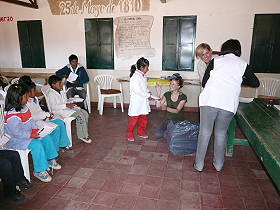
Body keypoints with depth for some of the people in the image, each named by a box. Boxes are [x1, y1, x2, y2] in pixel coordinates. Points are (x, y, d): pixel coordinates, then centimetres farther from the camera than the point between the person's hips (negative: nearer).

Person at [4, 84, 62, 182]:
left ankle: (50, 160, 17)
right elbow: (17, 132, -27)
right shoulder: (12, 115, -26)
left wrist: (36, 130, -4)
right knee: (37, 145, -26)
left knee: (46, 138, 0)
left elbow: (31, 121, 11)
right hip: (16, 140, -9)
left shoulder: (24, 108, 4)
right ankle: (39, 171, -11)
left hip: (29, 133, 10)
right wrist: (31, 135, -25)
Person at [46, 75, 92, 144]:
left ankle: (84, 134, -2)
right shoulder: (51, 94, -11)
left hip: (67, 107, 9)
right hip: (60, 111, -9)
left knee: (85, 113, -7)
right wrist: (66, 105, -24)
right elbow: (54, 107, -20)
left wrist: (70, 104, 3)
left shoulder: (61, 92, 16)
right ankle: (82, 136, -12)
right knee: (80, 115, -24)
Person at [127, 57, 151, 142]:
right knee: (134, 119, 4)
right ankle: (130, 134, 20)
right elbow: (137, 90, -25)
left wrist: (148, 93, -1)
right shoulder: (135, 77, -20)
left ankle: (141, 132, 34)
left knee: (143, 118, 17)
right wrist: (148, 95, -17)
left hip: (143, 102, 8)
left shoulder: (143, 76, 8)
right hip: (136, 102, -8)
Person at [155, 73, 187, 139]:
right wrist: (159, 94, -16)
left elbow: (177, 110, -16)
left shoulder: (183, 97, -7)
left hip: (178, 122, -2)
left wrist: (166, 108, -32)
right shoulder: (167, 94, 2)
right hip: (168, 120, 2)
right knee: (157, 135, -20)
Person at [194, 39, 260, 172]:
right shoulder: (243, 64, 13)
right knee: (221, 133, 16)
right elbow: (255, 83, 21)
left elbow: (204, 82, 10)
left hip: (209, 100, -1)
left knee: (205, 132, 8)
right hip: (229, 103, 1)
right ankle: (218, 164, 29)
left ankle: (199, 164, 17)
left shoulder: (215, 60, 11)